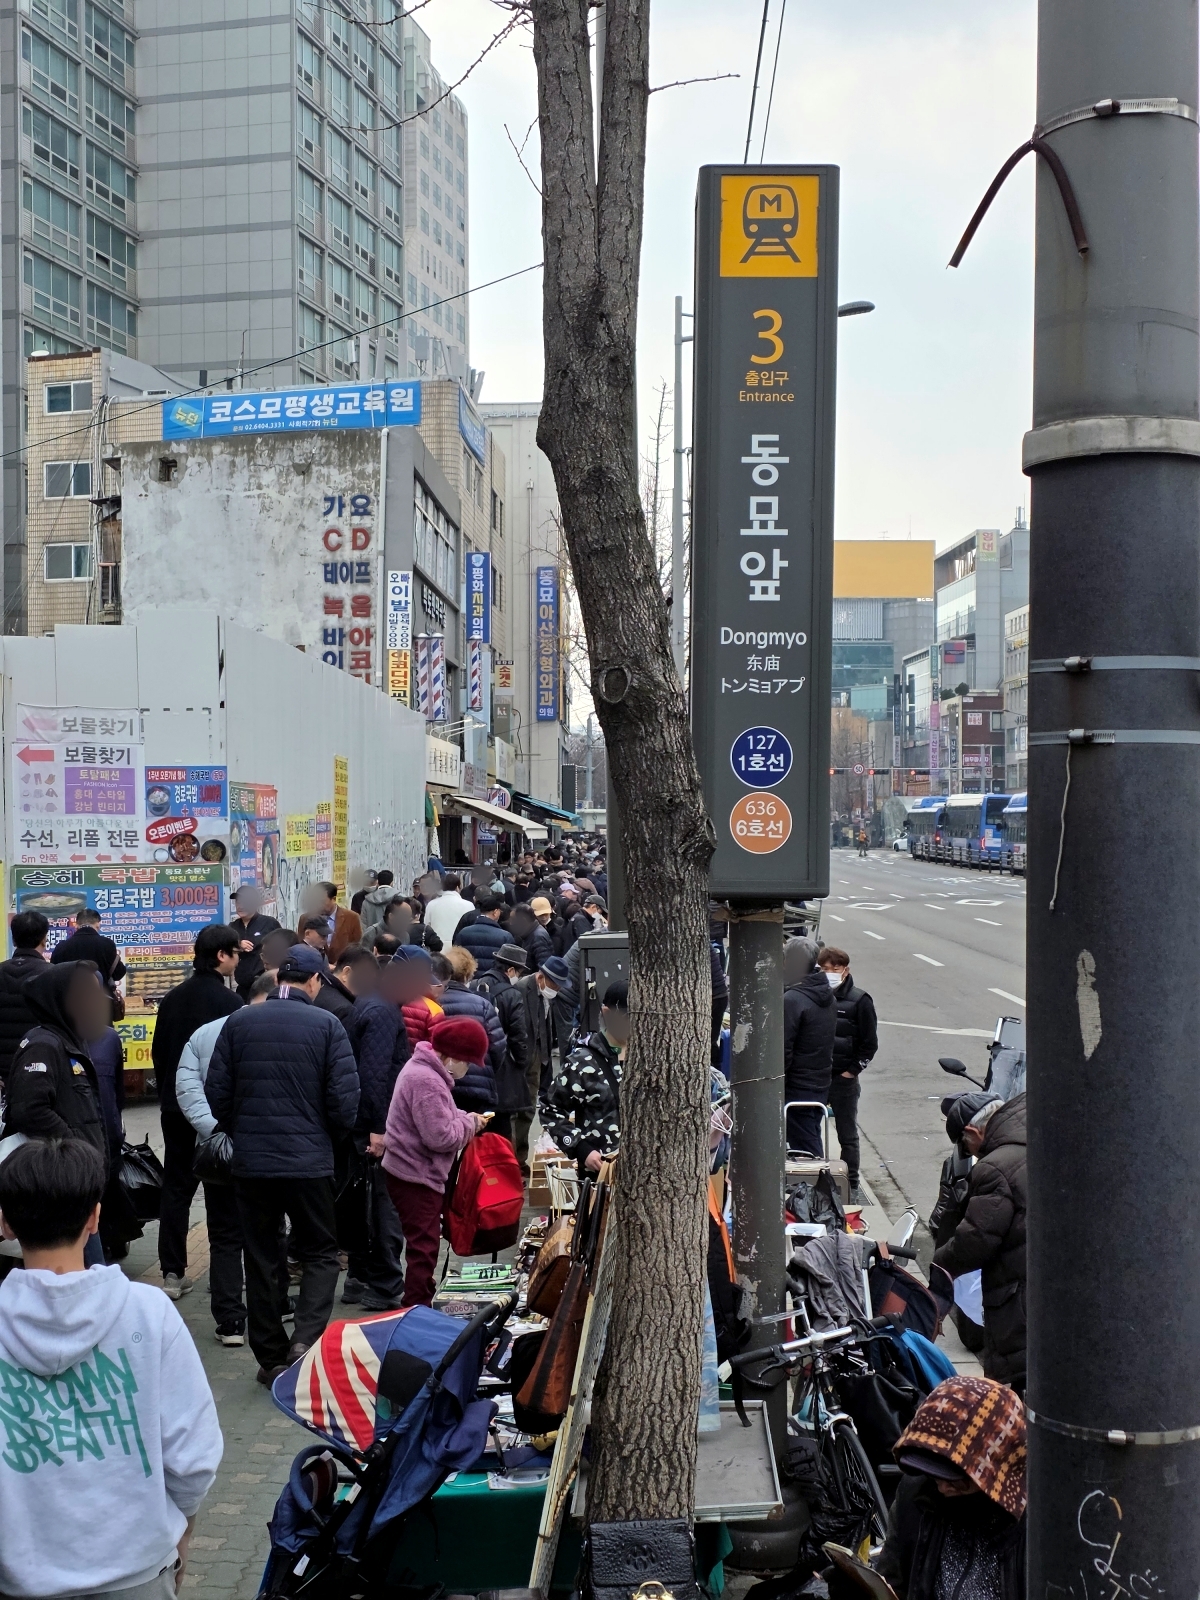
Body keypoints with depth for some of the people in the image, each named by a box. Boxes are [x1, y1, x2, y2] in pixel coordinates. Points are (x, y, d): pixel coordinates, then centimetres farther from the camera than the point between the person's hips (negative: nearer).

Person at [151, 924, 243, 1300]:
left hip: (175, 1105, 5)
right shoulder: (228, 1001, -14)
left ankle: (173, 1272, 5)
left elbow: (158, 1053, 13)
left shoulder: (172, 998, 6)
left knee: (175, 1186, 8)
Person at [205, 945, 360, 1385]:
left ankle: (271, 1357, 17)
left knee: (260, 1258, 13)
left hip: (250, 1162, 2)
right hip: (309, 1161, -2)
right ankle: (306, 1338, -9)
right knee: (319, 1253, 12)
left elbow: (217, 1092, 1)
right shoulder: (326, 1026, -7)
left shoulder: (239, 1023, 0)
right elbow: (344, 1100, -9)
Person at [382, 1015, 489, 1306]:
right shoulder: (427, 1082, -24)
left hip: (411, 1173, 11)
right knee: (424, 1249, -3)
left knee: (425, 1248, 19)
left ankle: (417, 1311, 29)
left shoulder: (423, 1069, 10)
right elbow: (440, 1137, -26)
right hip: (416, 1177, -11)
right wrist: (469, 1123, -10)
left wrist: (464, 1118, 2)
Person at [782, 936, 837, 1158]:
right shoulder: (827, 997, 8)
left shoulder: (792, 1000, -20)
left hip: (798, 1089, -8)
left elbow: (783, 1051, -19)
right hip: (822, 1085, 8)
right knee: (814, 1144, 18)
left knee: (805, 1150, -2)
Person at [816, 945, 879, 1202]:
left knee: (847, 1136, 8)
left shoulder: (859, 1000, -7)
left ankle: (852, 1186, 18)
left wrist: (852, 1070, -6)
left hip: (843, 1078, -2)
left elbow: (870, 1044, -2)